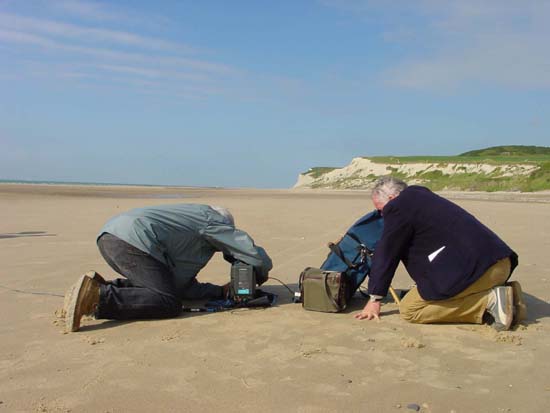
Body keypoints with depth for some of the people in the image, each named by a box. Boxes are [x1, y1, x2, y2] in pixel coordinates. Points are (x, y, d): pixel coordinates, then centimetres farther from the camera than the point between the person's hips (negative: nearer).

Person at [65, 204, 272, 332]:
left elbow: (184, 286, 29)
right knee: (169, 304, -13)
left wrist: (221, 291, 25)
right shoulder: (213, 219, 12)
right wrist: (261, 276, 29)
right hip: (132, 240, -10)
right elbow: (257, 256, 7)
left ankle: (101, 287, 9)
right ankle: (98, 296, -24)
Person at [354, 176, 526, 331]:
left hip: (473, 267, -10)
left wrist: (374, 299, 9)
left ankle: (490, 301, -9)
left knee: (409, 309, -5)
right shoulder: (424, 198, 27)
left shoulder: (398, 207, -3)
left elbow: (386, 253, 0)